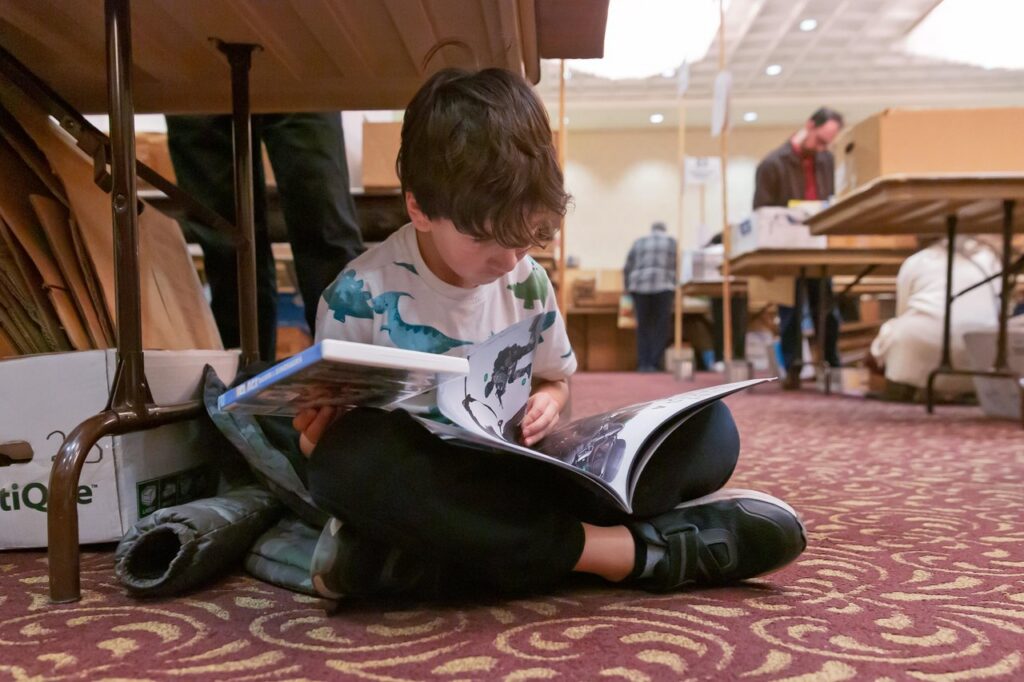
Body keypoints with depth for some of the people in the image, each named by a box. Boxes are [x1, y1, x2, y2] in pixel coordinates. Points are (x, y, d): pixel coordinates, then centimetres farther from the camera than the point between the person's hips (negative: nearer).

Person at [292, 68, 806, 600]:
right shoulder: (360, 296, -10)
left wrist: (547, 403, -6)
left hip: (513, 479, 4)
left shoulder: (528, 283, 3)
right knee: (355, 454, -40)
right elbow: (330, 428, -2)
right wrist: (319, 440, -26)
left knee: (707, 426, -11)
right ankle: (629, 548, -31)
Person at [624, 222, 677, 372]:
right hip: (663, 287, -2)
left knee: (643, 327, 6)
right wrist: (676, 293, 18)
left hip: (640, 287, 2)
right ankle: (654, 364, -7)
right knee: (662, 327, 1)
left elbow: (627, 269, 13)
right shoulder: (672, 243, 12)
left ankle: (643, 364, 0)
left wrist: (628, 289, 23)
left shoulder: (638, 243, 16)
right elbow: (678, 269, 10)